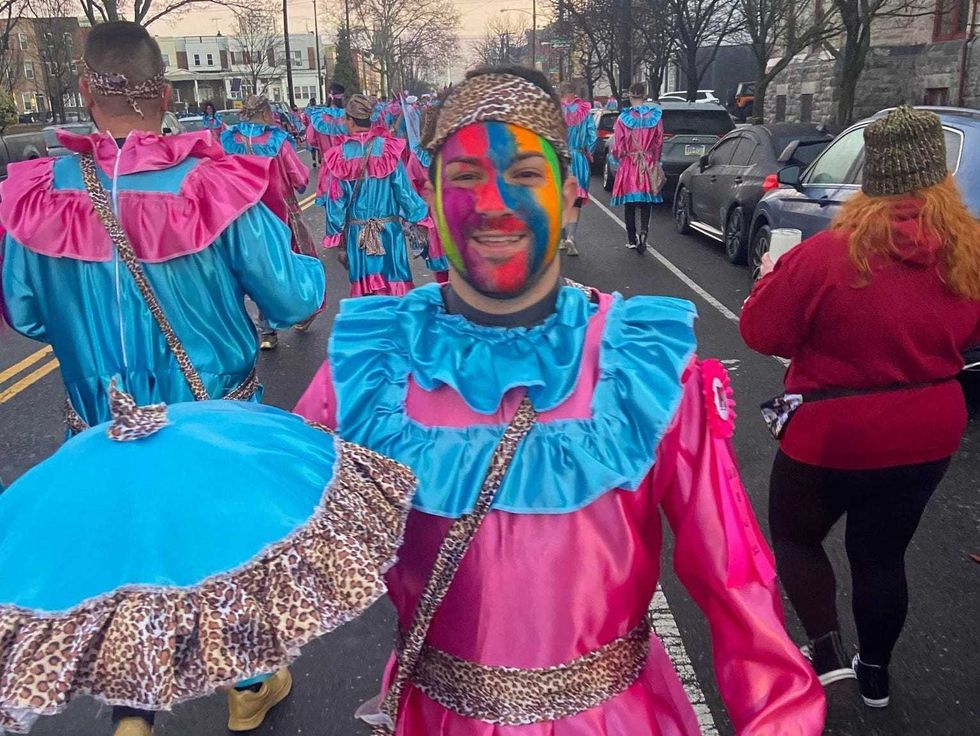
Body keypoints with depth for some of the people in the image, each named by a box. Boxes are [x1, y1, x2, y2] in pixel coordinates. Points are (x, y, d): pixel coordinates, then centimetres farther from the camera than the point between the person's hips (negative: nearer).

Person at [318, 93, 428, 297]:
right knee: (393, 280, 7)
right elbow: (403, 189, -8)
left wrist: (336, 235, 7)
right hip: (389, 228, -1)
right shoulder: (387, 148, -8)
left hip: (357, 231, 1)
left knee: (364, 283, 11)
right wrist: (416, 220, 3)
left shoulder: (340, 155, -7)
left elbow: (336, 201, -3)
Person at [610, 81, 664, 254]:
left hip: (629, 165, -1)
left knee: (630, 204, 9)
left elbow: (618, 146, -4)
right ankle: (643, 233, -16)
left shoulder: (623, 118, -8)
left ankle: (632, 240, 14)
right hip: (649, 166, 1)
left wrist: (619, 157, 17)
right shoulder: (655, 117, -2)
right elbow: (659, 143, 5)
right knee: (646, 204, 6)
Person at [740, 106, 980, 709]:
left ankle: (828, 650, 8)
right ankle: (876, 675, 37)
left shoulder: (828, 255, -23)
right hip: (929, 437, 5)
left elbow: (761, 332, -13)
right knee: (882, 555, 21)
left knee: (794, 535, 20)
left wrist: (774, 277, 4)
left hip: (832, 437, -4)